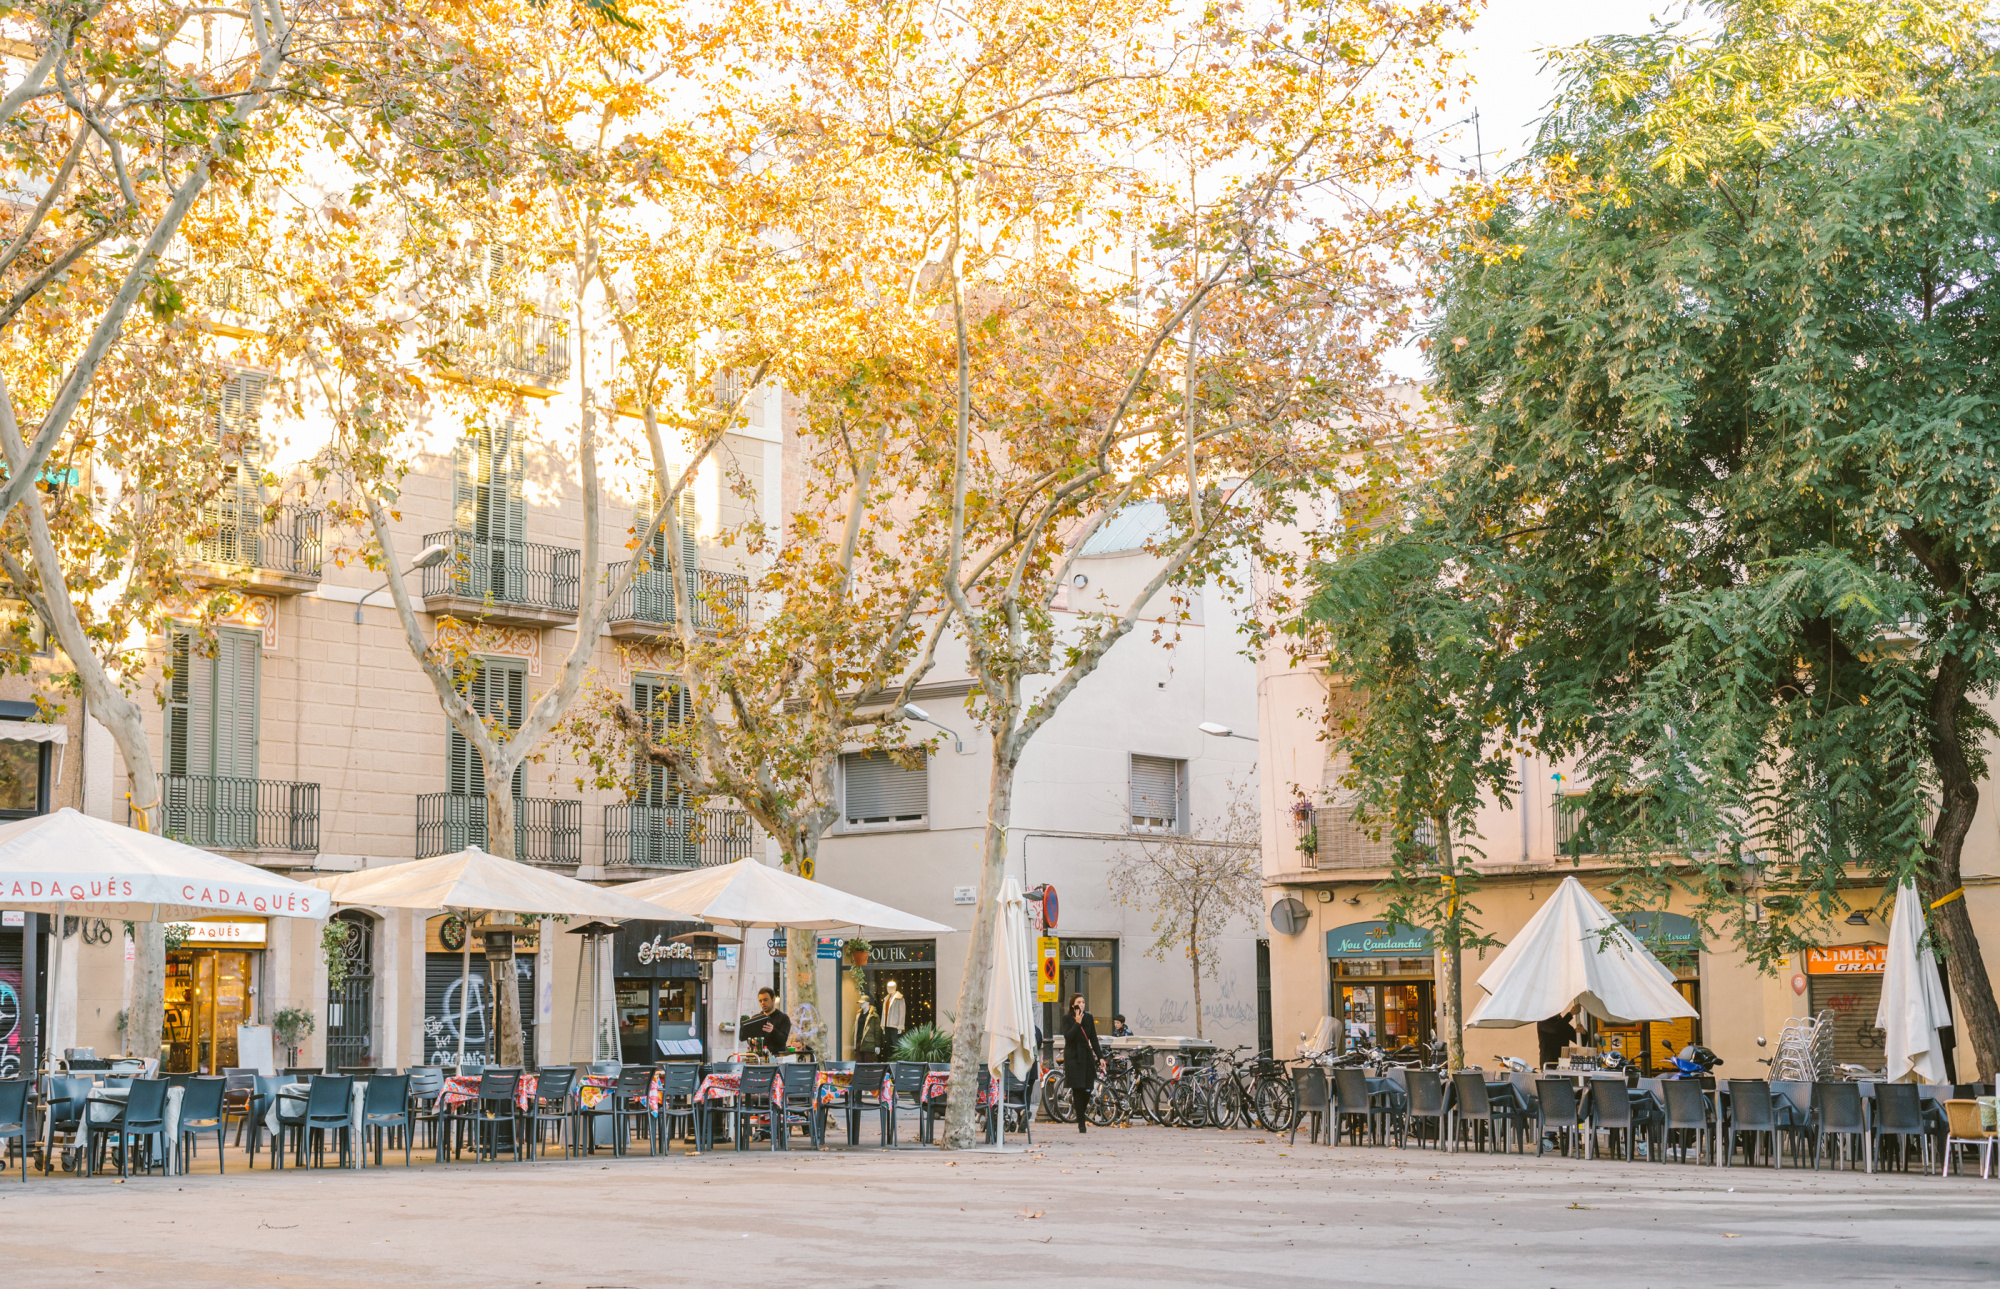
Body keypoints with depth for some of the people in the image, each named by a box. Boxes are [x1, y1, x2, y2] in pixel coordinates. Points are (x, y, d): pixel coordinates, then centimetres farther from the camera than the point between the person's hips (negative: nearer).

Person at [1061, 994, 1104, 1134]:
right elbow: (1068, 1037, -14)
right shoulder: (1067, 1019, -1)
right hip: (1073, 1057, -3)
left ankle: (1082, 1117, 22)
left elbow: (1094, 1039, 11)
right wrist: (1077, 1023, -18)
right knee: (1078, 1090, -6)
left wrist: (1100, 1057, 7)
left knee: (1087, 1089, -1)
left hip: (1087, 1055, 3)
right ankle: (1081, 1123, -1)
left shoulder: (1088, 1018, 9)